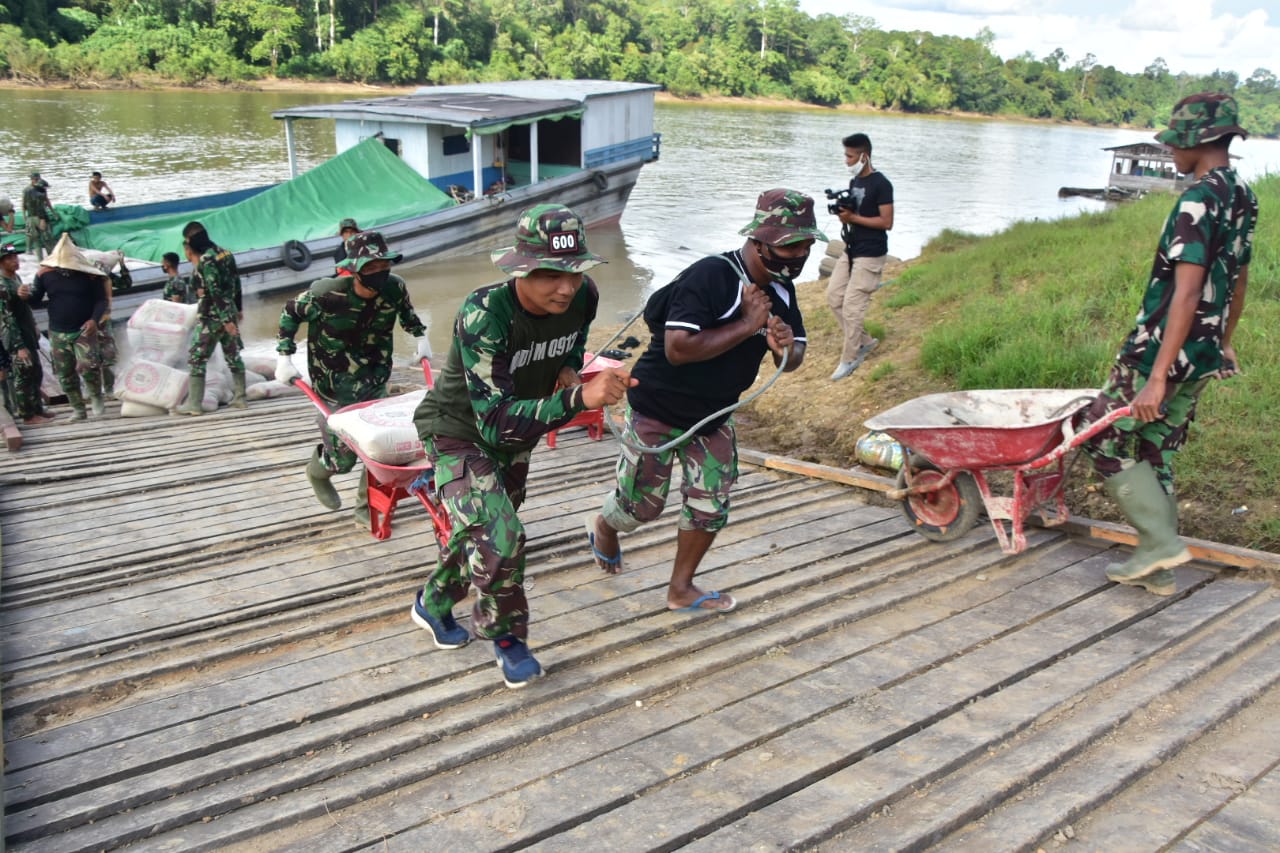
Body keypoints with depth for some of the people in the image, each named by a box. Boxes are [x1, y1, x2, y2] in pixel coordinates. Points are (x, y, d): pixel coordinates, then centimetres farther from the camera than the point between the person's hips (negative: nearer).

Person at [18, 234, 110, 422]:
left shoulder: (89, 274, -10)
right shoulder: (45, 273, -3)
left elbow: (101, 300, -2)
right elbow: (36, 302, 6)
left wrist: (95, 320, -19)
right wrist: (27, 295, -17)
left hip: (84, 331, -3)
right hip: (57, 333, 3)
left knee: (88, 367, -20)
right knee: (65, 374, 8)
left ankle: (96, 398, 7)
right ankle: (78, 409, 21)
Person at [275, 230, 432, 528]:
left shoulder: (395, 288, -10)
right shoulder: (326, 293, -22)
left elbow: (406, 310, 16)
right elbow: (290, 313, -3)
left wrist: (420, 337, 14)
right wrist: (284, 356, -6)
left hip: (374, 380, 4)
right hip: (334, 386, -4)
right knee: (343, 458, 0)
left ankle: (366, 510, 17)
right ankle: (317, 470, 38)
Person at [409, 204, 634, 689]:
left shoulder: (583, 297, -20)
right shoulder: (484, 315, -38)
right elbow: (496, 422, -43)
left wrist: (569, 369, -17)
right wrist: (579, 398, -54)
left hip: (516, 436, 6)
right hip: (458, 432, -6)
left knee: (480, 532, 22)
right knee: (500, 537, -23)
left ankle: (434, 605, 52)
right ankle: (505, 634, 6)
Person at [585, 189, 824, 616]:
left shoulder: (781, 289, -2)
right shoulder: (709, 276, -29)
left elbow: (794, 359, 6)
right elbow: (678, 348, -37)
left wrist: (786, 348, -20)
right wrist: (747, 325, -32)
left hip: (715, 414, 7)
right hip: (658, 408, -7)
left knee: (711, 505, 8)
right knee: (642, 504, 9)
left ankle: (681, 589, 28)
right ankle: (603, 526, 45)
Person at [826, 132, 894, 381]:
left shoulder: (881, 184, -15)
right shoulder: (854, 181, 11)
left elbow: (887, 222, -18)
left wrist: (852, 217, -21)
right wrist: (842, 212, -4)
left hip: (870, 255, -9)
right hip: (850, 251, 9)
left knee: (852, 306, -7)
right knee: (834, 296, 9)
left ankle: (849, 359, 5)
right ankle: (864, 341, 24)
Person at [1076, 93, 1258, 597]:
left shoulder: (1199, 200, -19)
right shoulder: (1243, 198, 10)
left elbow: (1186, 294, -25)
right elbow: (1237, 281, 21)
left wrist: (1157, 377, -26)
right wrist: (1224, 344, 33)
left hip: (1162, 350, -9)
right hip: (1203, 355, 9)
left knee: (1103, 439, 3)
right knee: (1155, 450, 15)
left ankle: (1161, 542, 3)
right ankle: (1157, 569, 21)